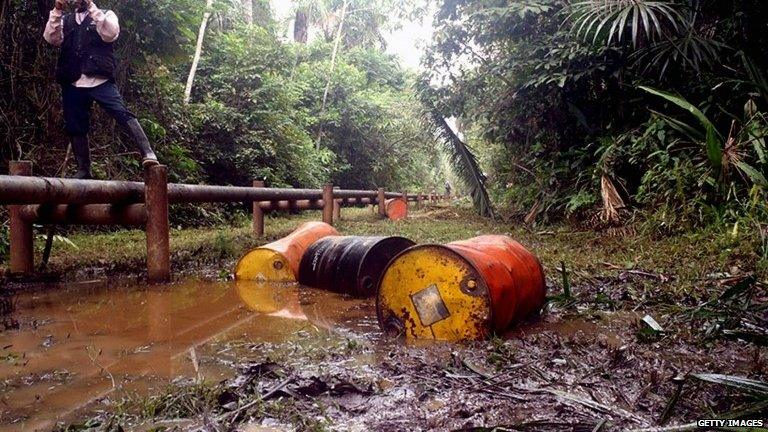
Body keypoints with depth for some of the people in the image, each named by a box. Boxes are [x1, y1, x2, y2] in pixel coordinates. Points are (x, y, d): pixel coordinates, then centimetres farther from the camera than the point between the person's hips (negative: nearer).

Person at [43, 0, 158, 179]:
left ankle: (147, 154, -31)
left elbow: (110, 34, -8)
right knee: (75, 128, 6)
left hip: (100, 80, -4)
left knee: (122, 113, -24)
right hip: (72, 84, 4)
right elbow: (51, 38, 4)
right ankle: (83, 171, 15)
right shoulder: (65, 20, 21)